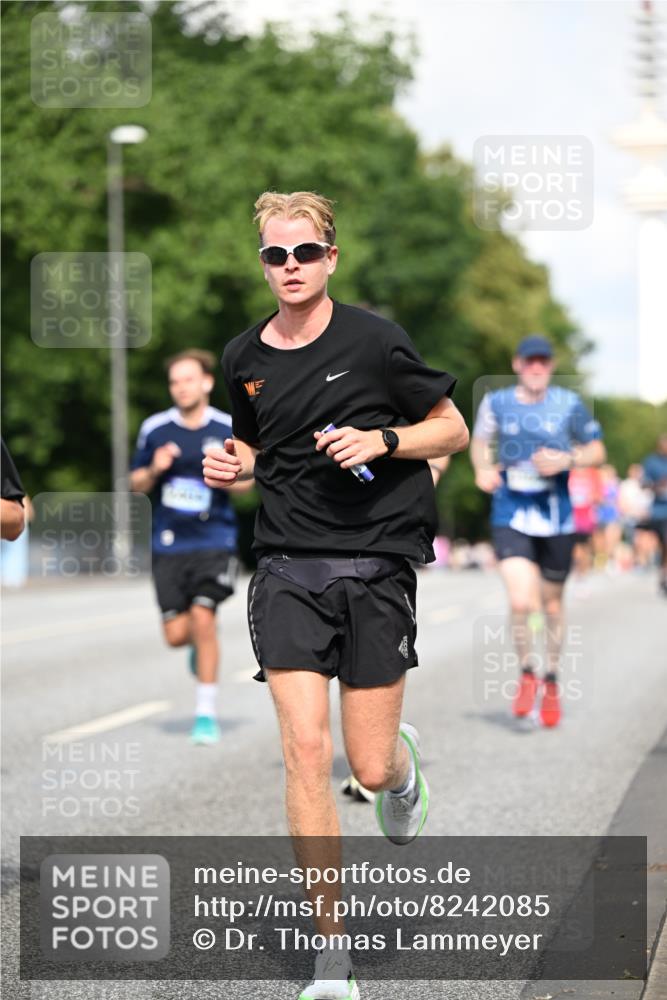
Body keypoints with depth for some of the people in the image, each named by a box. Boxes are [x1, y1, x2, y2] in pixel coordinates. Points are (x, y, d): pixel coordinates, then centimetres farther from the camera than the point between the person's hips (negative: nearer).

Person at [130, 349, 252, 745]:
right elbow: (136, 483, 11)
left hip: (215, 539, -2)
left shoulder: (229, 429, 0)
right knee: (176, 634, -1)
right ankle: (203, 644, 38)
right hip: (169, 544, 2)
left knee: (202, 617, -16)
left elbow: (248, 479, 10)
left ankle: (207, 713, -2)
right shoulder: (155, 429, 3)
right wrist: (154, 471, -11)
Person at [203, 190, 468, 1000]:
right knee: (305, 751, -11)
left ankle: (403, 761, 42)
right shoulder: (244, 357, 7)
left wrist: (381, 438, -14)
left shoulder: (375, 341, -5)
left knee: (370, 770, 0)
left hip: (376, 566, -2)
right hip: (287, 568, 2)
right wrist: (233, 465, 2)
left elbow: (453, 430, 3)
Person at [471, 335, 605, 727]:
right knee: (521, 602, -17)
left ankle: (552, 681, 34)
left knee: (551, 604, 11)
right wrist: (484, 469, -2)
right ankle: (527, 673, 10)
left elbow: (597, 451, 8)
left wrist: (567, 460, -11)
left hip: (556, 516, 1)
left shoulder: (569, 404, -1)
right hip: (511, 518, -1)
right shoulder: (496, 403, 0)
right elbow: (481, 442, 18)